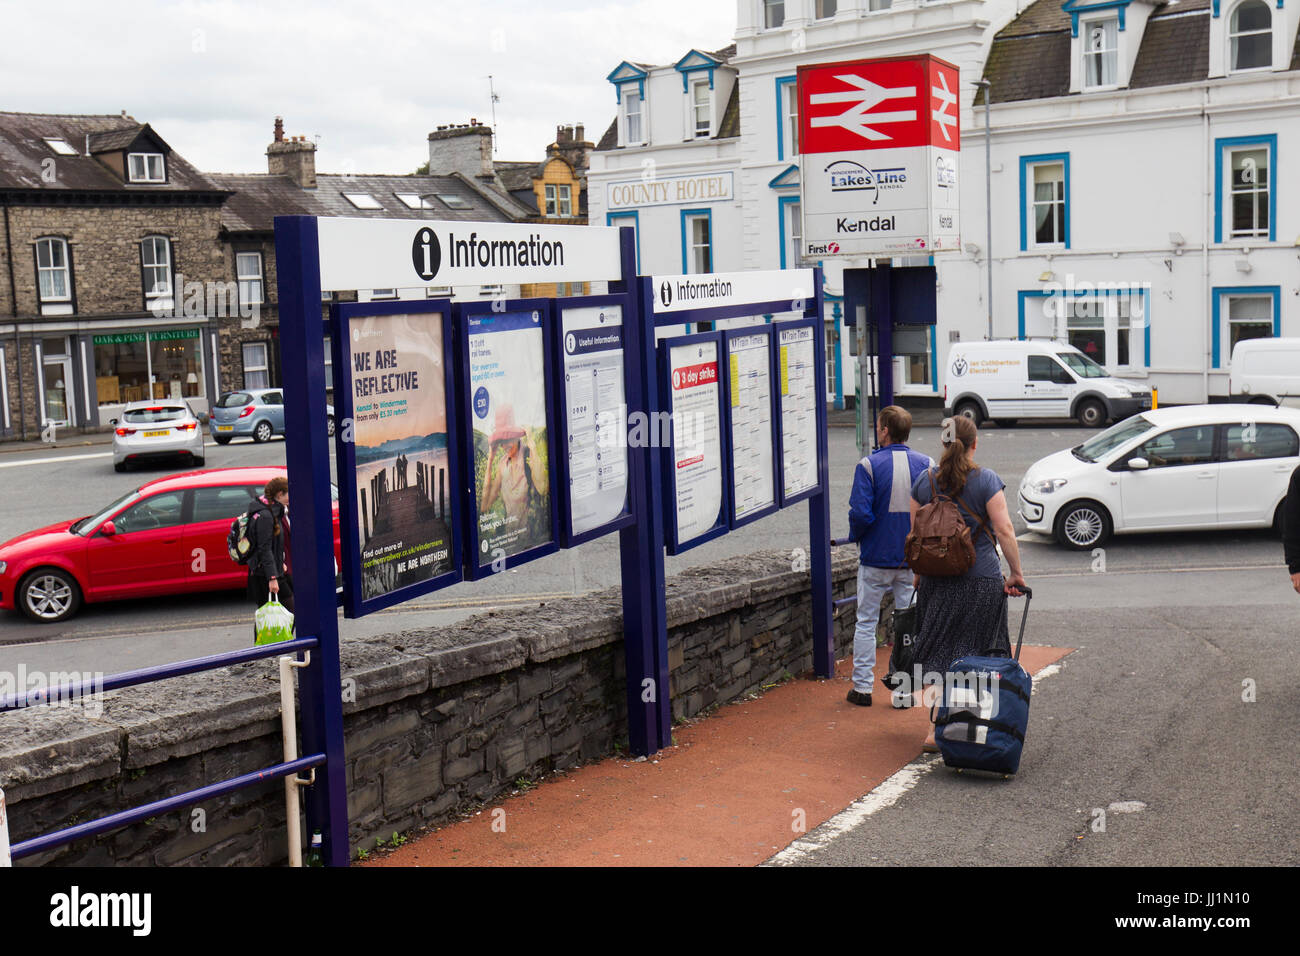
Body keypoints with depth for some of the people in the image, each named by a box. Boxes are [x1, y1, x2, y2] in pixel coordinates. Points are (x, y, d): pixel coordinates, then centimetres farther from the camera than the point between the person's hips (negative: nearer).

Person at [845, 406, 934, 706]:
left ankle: (862, 687, 11)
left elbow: (860, 513, -18)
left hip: (875, 557, -3)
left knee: (866, 622, 9)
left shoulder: (868, 466, -11)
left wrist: (855, 535, 2)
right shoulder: (926, 465, -1)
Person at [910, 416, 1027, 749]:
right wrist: (1016, 573, -5)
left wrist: (920, 572, 18)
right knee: (976, 655, 9)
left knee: (940, 653, 8)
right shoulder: (986, 480, -6)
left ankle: (937, 729, 4)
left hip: (936, 580, 3)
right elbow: (1004, 529, -11)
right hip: (981, 580, -3)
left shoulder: (924, 481, 4)